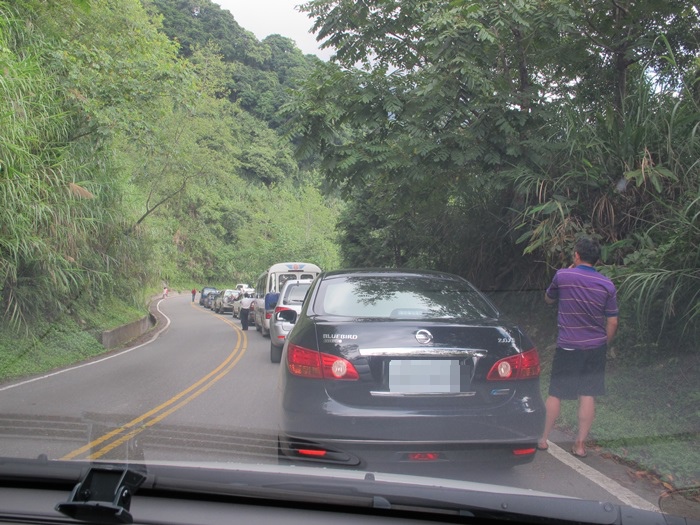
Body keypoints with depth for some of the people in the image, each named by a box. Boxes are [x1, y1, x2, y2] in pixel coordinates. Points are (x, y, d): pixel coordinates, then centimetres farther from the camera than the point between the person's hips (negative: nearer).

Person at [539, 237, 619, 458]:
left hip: (568, 347, -2)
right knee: (588, 395, 7)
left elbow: (548, 299, 10)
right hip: (596, 348, 2)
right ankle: (580, 444, 11)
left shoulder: (562, 276, -9)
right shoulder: (607, 285, -4)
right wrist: (604, 344, 14)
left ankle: (542, 439, 16)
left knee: (555, 394, 8)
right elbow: (612, 322, 0)